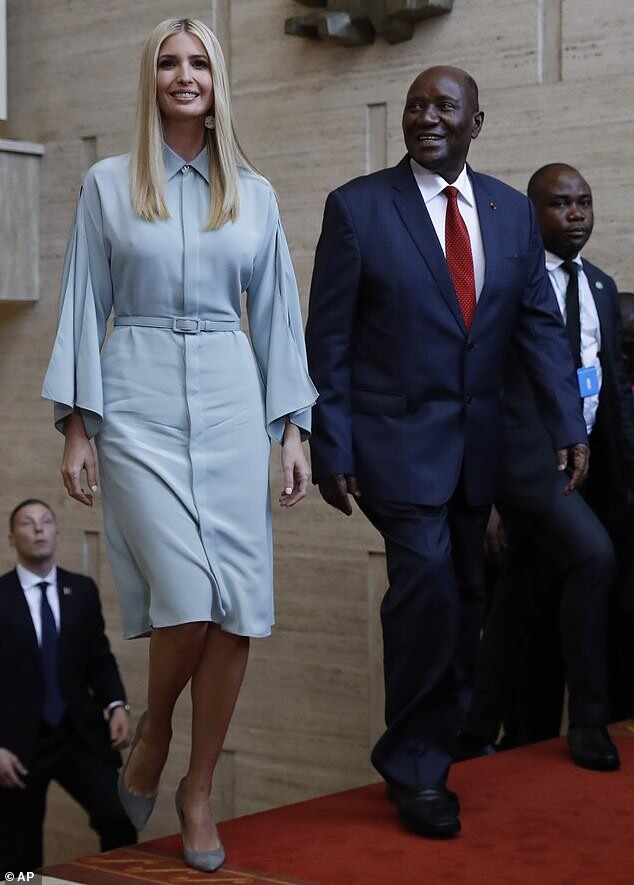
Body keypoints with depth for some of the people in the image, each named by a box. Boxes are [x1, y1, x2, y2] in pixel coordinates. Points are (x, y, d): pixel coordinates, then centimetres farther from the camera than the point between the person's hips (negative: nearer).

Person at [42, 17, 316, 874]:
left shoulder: (254, 194, 10)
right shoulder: (108, 185, 4)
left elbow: (277, 314, 11)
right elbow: (84, 306, 3)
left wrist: (293, 429, 5)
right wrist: (76, 428, -3)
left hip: (232, 402, 3)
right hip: (139, 401, -2)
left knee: (238, 607, -3)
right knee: (188, 598, -14)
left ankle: (198, 789, 14)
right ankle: (151, 735, 18)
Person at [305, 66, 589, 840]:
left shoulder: (512, 212, 7)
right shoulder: (357, 206, -5)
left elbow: (540, 324, 6)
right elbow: (328, 339, -5)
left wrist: (567, 423, -4)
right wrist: (331, 447, -10)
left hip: (477, 441, 5)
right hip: (396, 435, -5)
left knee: (464, 595, 10)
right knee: (428, 579, -17)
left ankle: (444, 738, 29)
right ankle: (415, 767, -1)